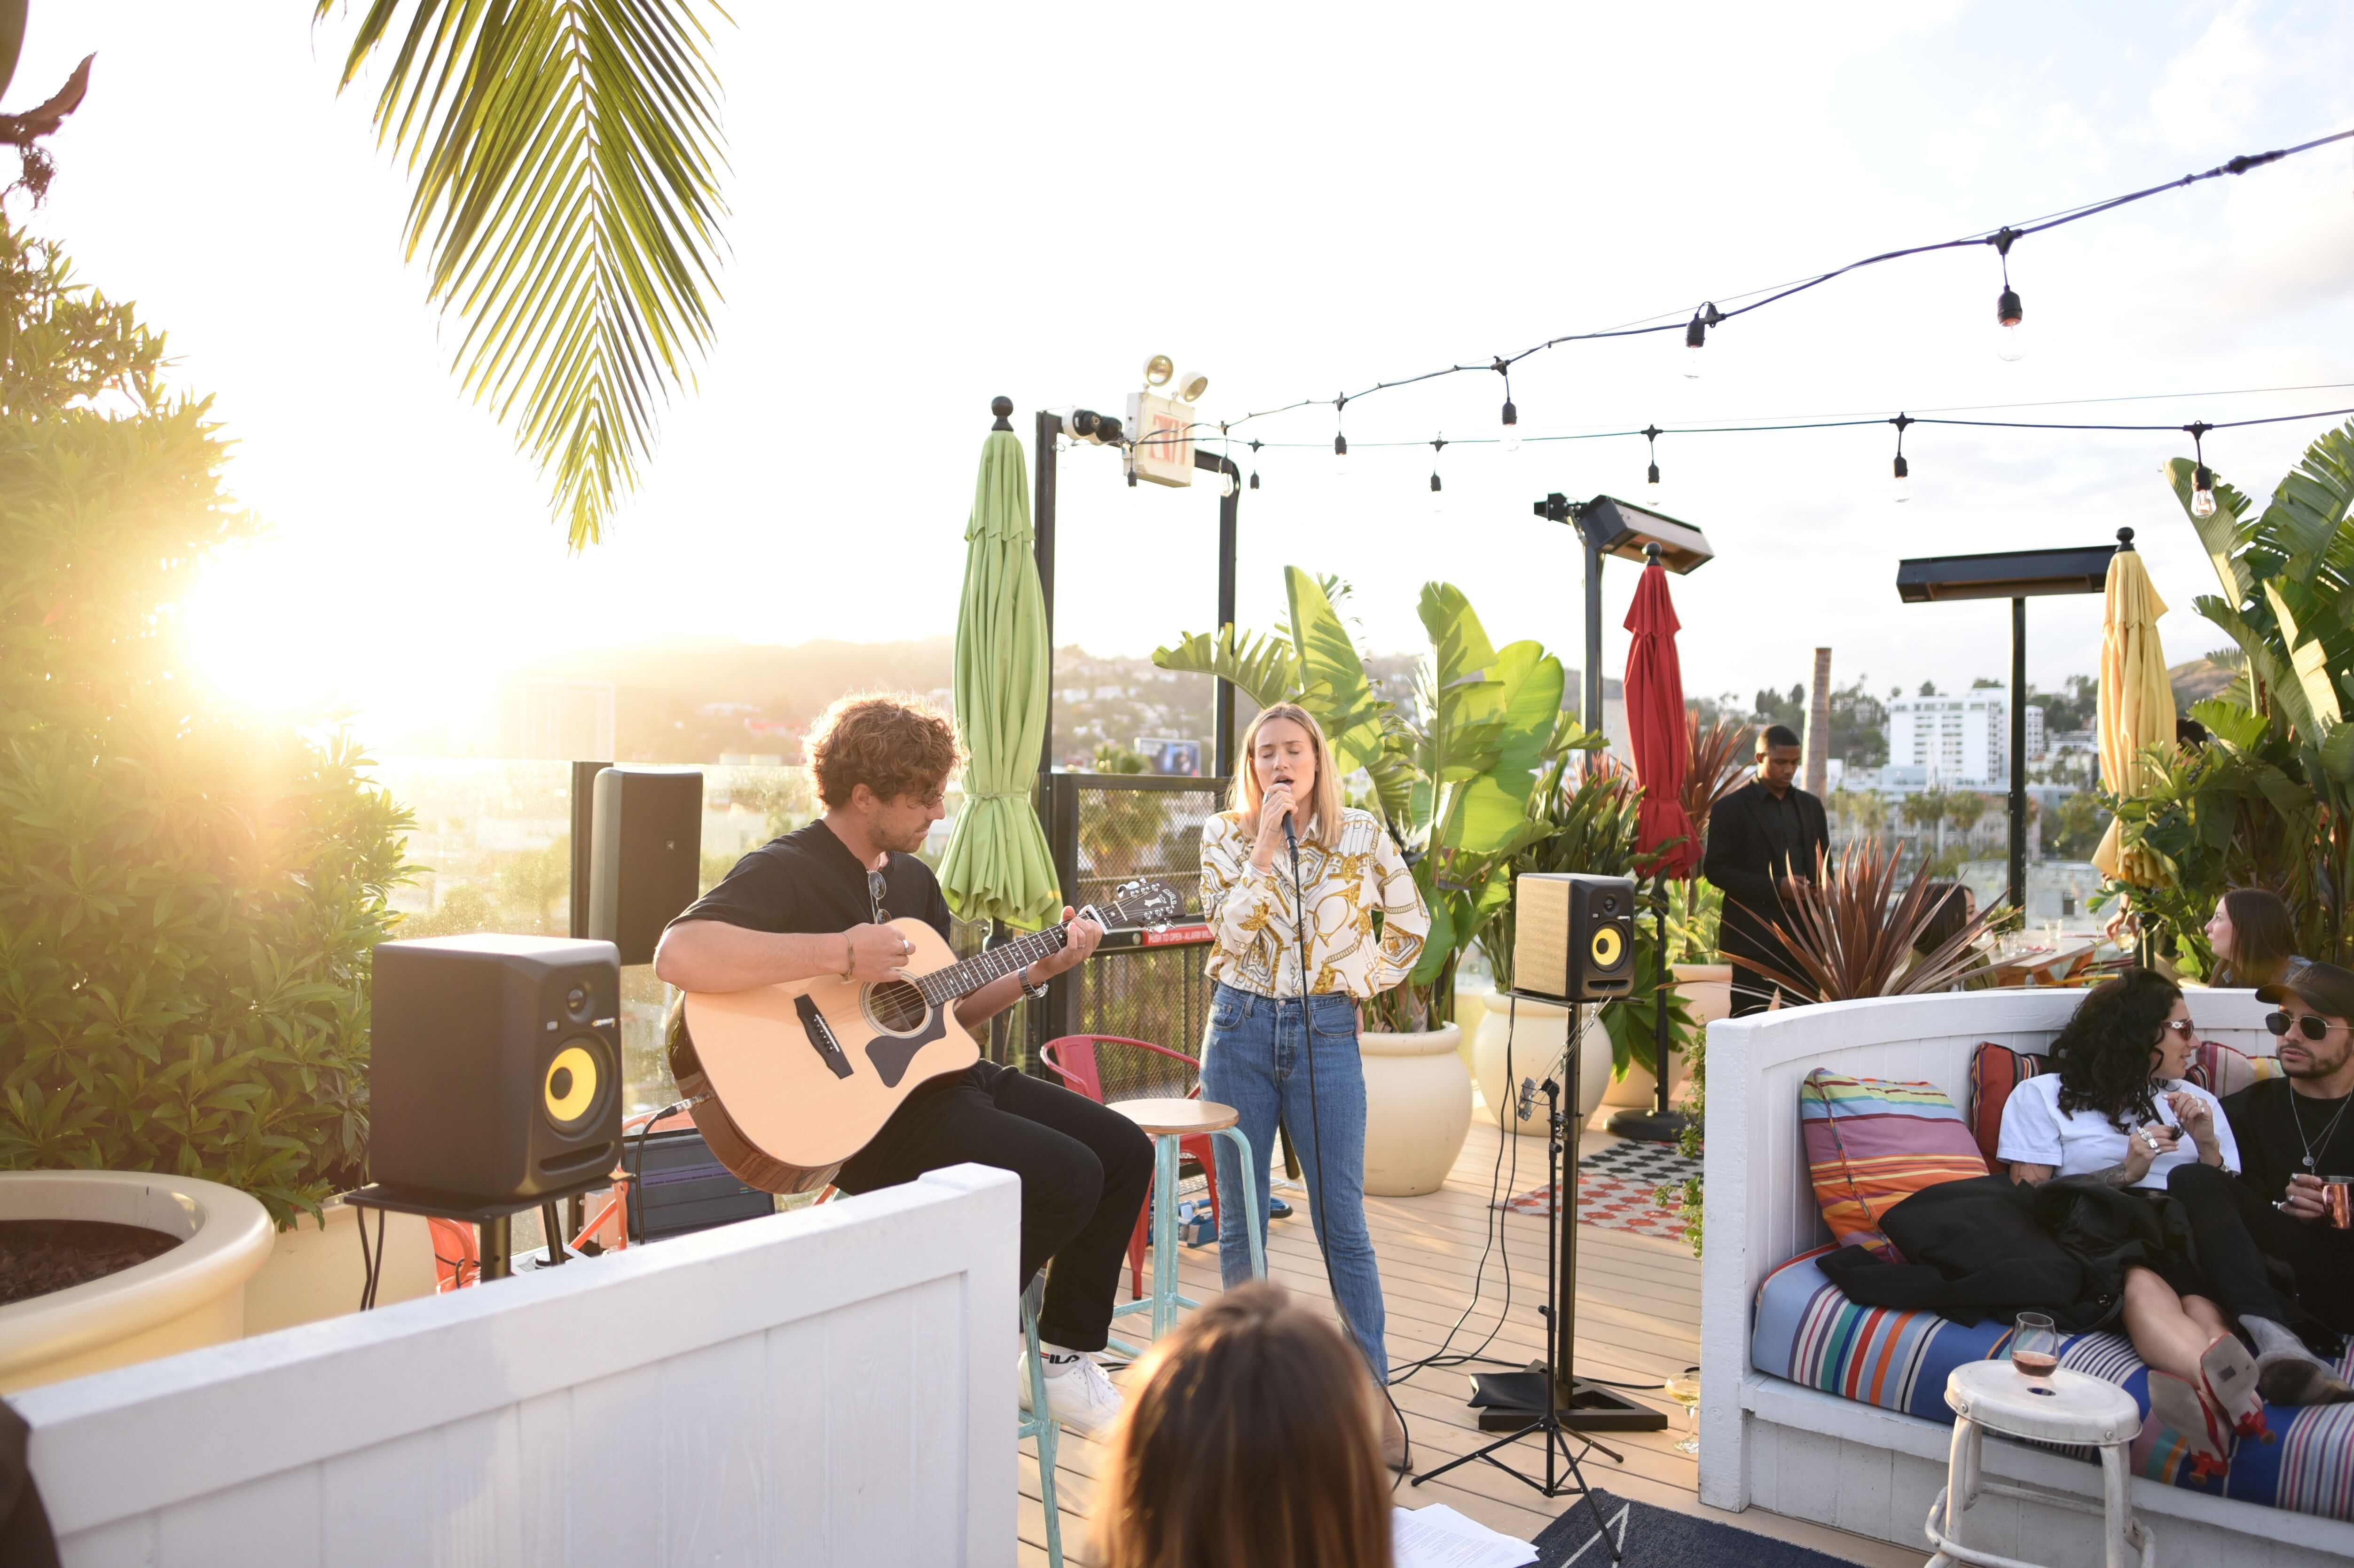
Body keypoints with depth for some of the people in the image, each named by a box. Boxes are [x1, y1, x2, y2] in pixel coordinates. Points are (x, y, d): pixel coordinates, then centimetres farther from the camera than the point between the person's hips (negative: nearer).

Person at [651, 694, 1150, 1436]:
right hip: (865, 1114, -9)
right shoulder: (785, 873, -14)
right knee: (1067, 1177, -23)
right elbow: (678, 956, -33)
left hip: (946, 1076, 9)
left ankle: (1062, 1355, 15)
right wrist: (842, 954, -31)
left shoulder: (914, 879, 14)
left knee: (1125, 1151, 1)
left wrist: (1037, 972, 7)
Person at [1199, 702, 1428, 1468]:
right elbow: (1230, 932, -14)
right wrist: (1268, 840, -16)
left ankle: (1373, 1393, 13)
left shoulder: (1362, 835, 1)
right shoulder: (1225, 836, 1)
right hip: (1241, 1031, 1)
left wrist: (1366, 980, 5)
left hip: (1326, 1035, -1)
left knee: (1343, 1224, 1)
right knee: (1240, 1222, 8)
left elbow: (1411, 923, 13)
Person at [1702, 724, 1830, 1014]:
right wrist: (1774, 887, -15)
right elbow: (1715, 869, -6)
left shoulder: (1811, 805, 14)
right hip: (1755, 933, -5)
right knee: (1750, 1018, -3)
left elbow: (1824, 864, 20)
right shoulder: (1731, 808, -2)